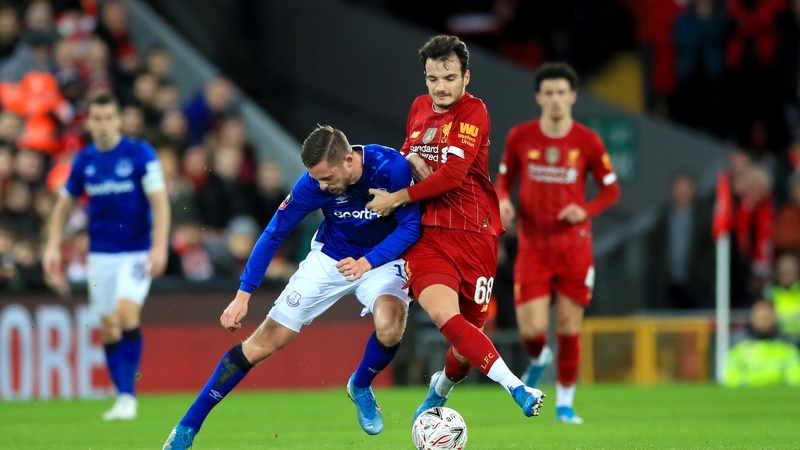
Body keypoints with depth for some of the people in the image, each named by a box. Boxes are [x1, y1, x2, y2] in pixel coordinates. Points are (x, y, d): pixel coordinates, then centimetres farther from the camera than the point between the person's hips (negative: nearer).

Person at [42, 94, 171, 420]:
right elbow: (63, 205, 14)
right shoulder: (83, 161, 4)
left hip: (136, 252, -4)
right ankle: (122, 397, 13)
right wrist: (53, 246, 4)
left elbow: (160, 202, -11)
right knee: (109, 327, 4)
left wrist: (159, 247, -21)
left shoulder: (141, 154, -8)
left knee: (127, 314, -20)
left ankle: (129, 395, -14)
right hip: (101, 255, 4)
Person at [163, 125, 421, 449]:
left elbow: (410, 225, -19)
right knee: (264, 343, -4)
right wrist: (243, 295, -18)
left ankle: (360, 387, 2)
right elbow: (273, 234, -13)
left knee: (390, 325, -33)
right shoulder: (313, 183, -23)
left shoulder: (392, 168, -29)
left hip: (381, 258, -1)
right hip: (329, 259, 1)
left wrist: (368, 262, -34)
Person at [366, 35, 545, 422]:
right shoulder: (419, 107, 12)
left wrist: (396, 199, -9)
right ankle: (515, 387, -32)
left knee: (468, 330, 3)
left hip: (474, 233, -3)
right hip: (428, 233, 3)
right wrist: (410, 160, 8)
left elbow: (452, 176, -16)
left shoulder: (474, 113, -7)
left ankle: (440, 389, 37)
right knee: (442, 314, -25)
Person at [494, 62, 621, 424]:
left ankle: (564, 403, 17)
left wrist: (585, 210, -14)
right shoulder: (519, 137, -1)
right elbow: (504, 177, 13)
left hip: (574, 246, 0)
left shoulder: (588, 142, -4)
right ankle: (538, 360, 29)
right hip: (533, 248, 0)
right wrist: (503, 201, -9)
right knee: (531, 329, -9)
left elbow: (611, 190, 5)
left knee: (569, 328, 0)